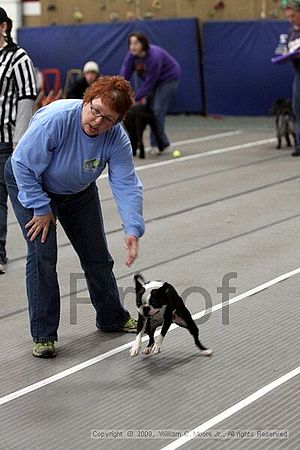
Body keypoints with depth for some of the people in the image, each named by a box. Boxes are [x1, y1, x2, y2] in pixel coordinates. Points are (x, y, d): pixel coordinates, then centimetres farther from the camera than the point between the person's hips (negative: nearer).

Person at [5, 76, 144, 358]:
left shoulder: (117, 139, -24)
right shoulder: (55, 118, -37)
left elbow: (126, 186, -24)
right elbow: (23, 164, -29)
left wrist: (132, 230, -36)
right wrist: (41, 208, -23)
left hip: (78, 192, 5)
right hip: (31, 185, -4)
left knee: (96, 254, 10)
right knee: (42, 254, -14)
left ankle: (112, 318, 31)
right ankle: (43, 335, -4)